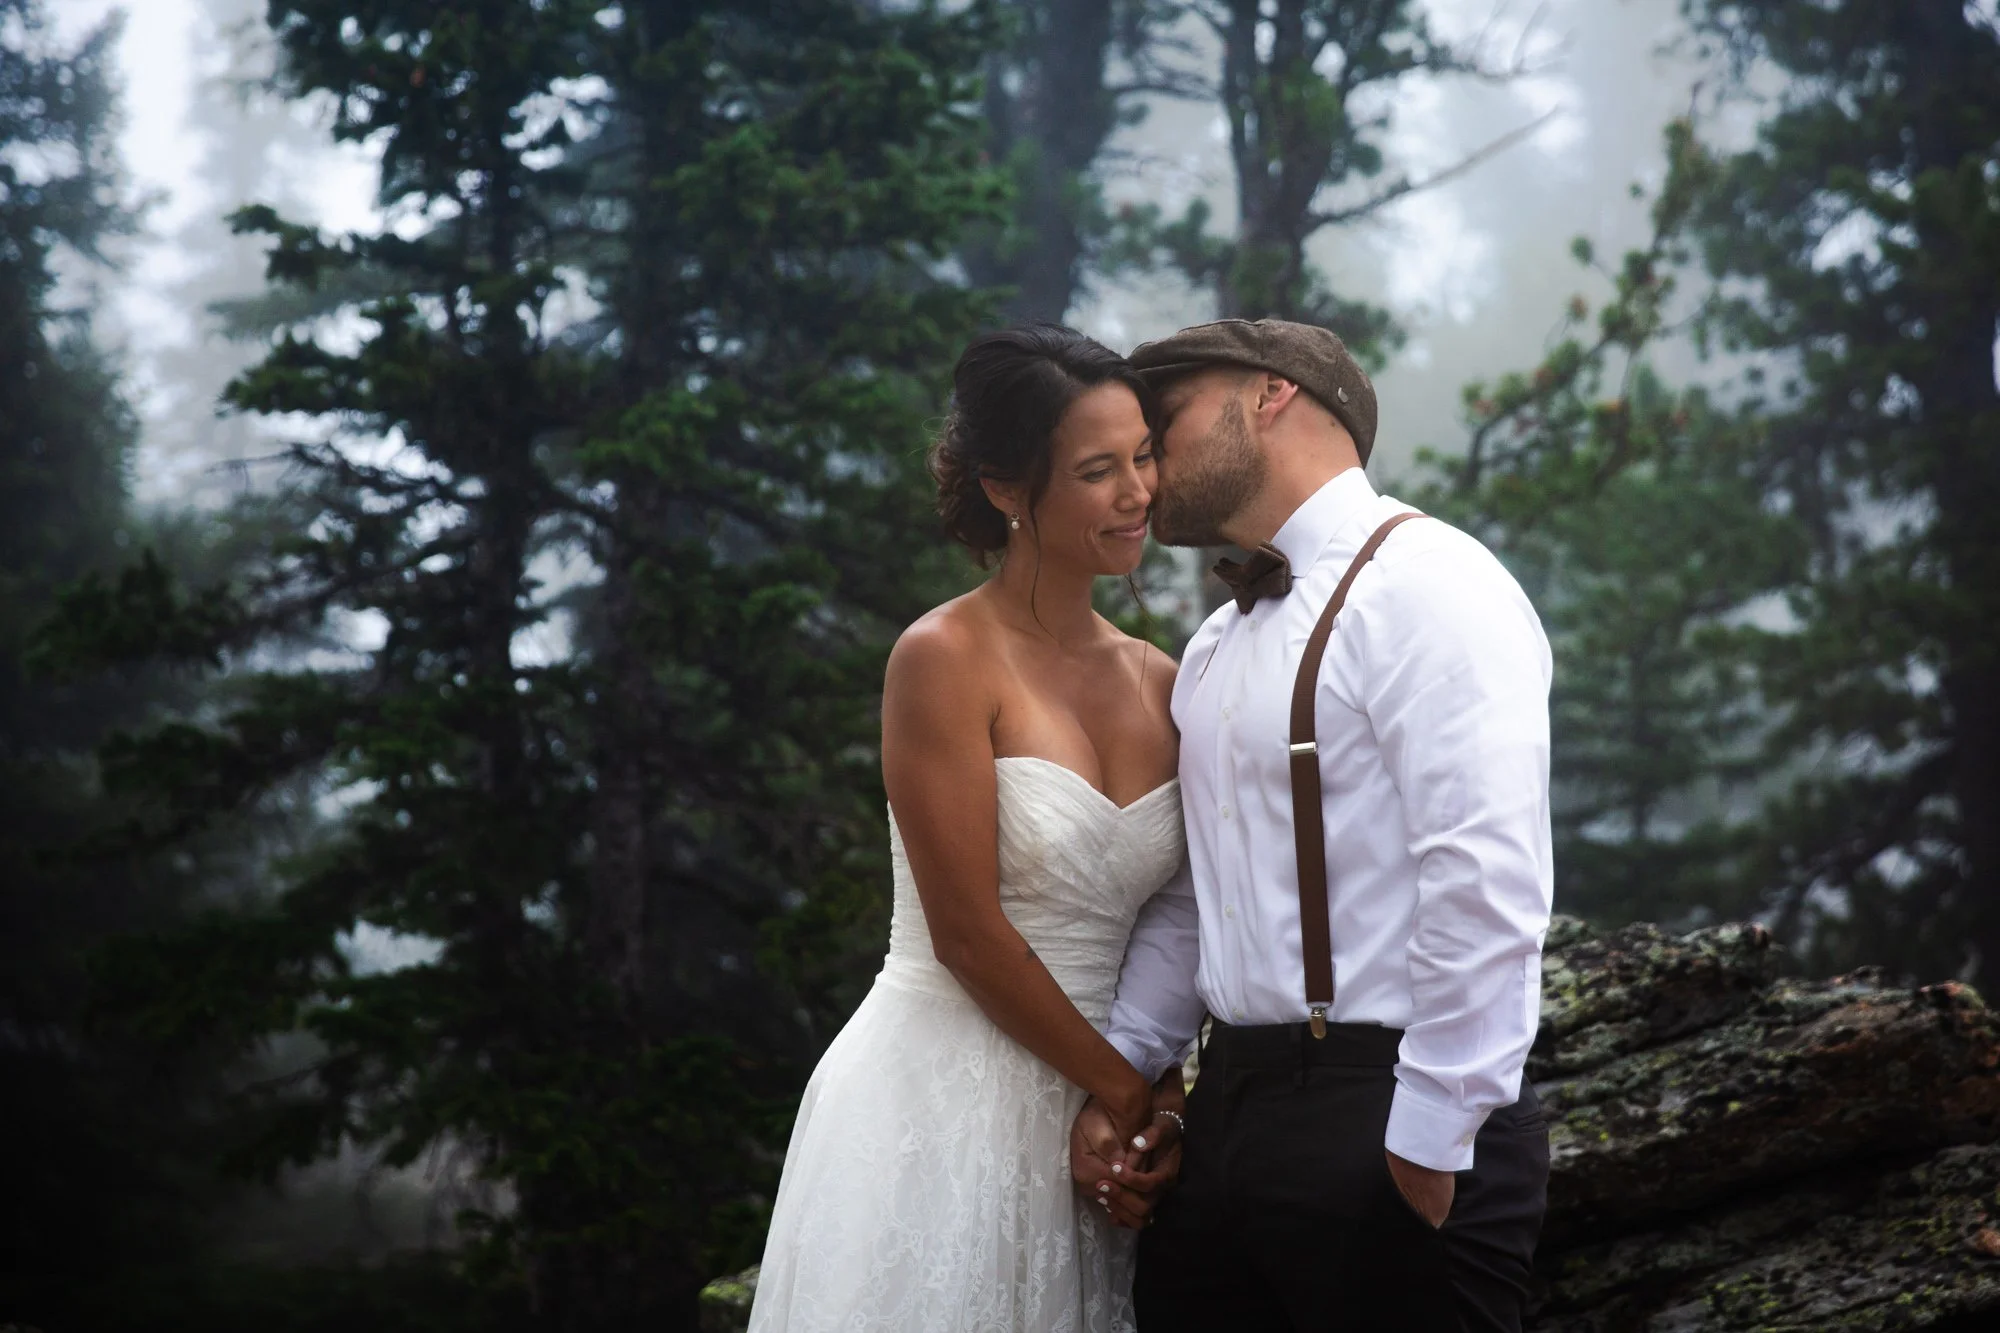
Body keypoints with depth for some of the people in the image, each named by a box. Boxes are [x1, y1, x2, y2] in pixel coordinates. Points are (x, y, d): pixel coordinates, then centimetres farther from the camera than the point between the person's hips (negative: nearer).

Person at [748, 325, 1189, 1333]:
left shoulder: (1159, 684, 9)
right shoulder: (946, 659, -10)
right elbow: (967, 931, -13)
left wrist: (1172, 1097, -7)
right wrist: (1125, 1092, -7)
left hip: (1081, 1123, 6)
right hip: (938, 1100, -6)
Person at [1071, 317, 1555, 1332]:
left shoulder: (1424, 590, -11)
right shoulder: (1215, 646, 17)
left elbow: (1486, 887, -19)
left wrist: (1426, 1145, -19)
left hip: (1389, 1133, -8)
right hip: (1226, 1115, 8)